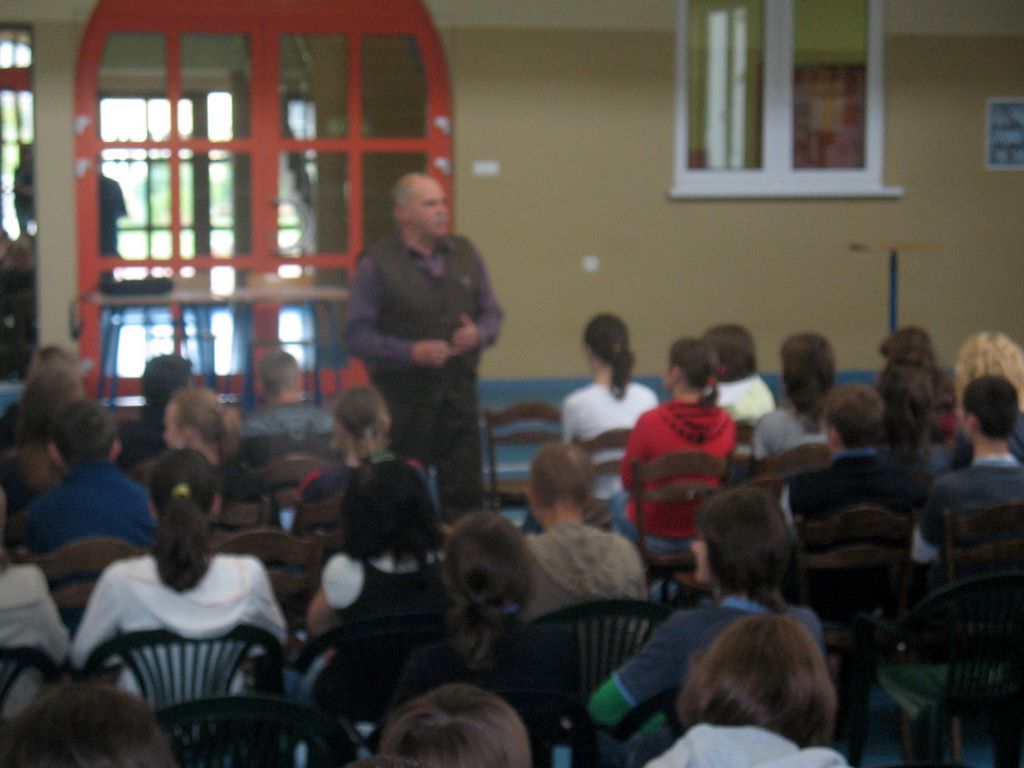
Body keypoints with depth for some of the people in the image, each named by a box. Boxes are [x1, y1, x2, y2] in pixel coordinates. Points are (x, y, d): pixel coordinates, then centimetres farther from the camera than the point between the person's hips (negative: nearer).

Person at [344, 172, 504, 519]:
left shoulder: (464, 254, 11)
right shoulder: (377, 263, -5)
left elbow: (492, 312, 18)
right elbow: (357, 335, -8)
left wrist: (479, 333, -6)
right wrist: (412, 352, -18)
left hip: (459, 392, 4)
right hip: (403, 398, -4)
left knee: (465, 491, 3)